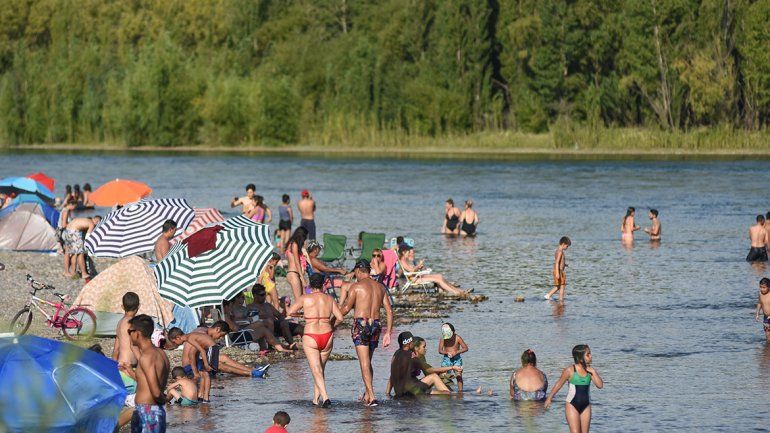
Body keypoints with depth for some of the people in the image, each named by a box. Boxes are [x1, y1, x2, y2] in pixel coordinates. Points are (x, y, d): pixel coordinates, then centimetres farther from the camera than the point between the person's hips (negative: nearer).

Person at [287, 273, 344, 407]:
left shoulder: (305, 299, -5)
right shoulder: (329, 299, 2)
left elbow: (290, 312, -3)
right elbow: (340, 318, -1)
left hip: (310, 338, -3)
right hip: (327, 336, 3)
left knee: (316, 370, -4)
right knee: (321, 368, 21)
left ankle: (324, 397, -22)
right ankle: (316, 398, 25)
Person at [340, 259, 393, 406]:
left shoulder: (356, 286, -4)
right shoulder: (380, 287, 12)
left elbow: (345, 309, -4)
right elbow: (389, 311, 9)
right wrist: (388, 333, 12)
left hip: (360, 324, -5)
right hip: (376, 324, 5)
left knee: (364, 363, -7)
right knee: (368, 362, 20)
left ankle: (371, 397, -17)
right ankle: (367, 394, 26)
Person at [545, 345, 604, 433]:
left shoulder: (590, 370, 0)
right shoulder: (570, 370, -11)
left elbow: (600, 385, -4)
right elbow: (559, 384, 2)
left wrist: (593, 372, -13)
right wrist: (549, 398, 12)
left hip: (586, 406, 4)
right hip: (572, 405, -4)